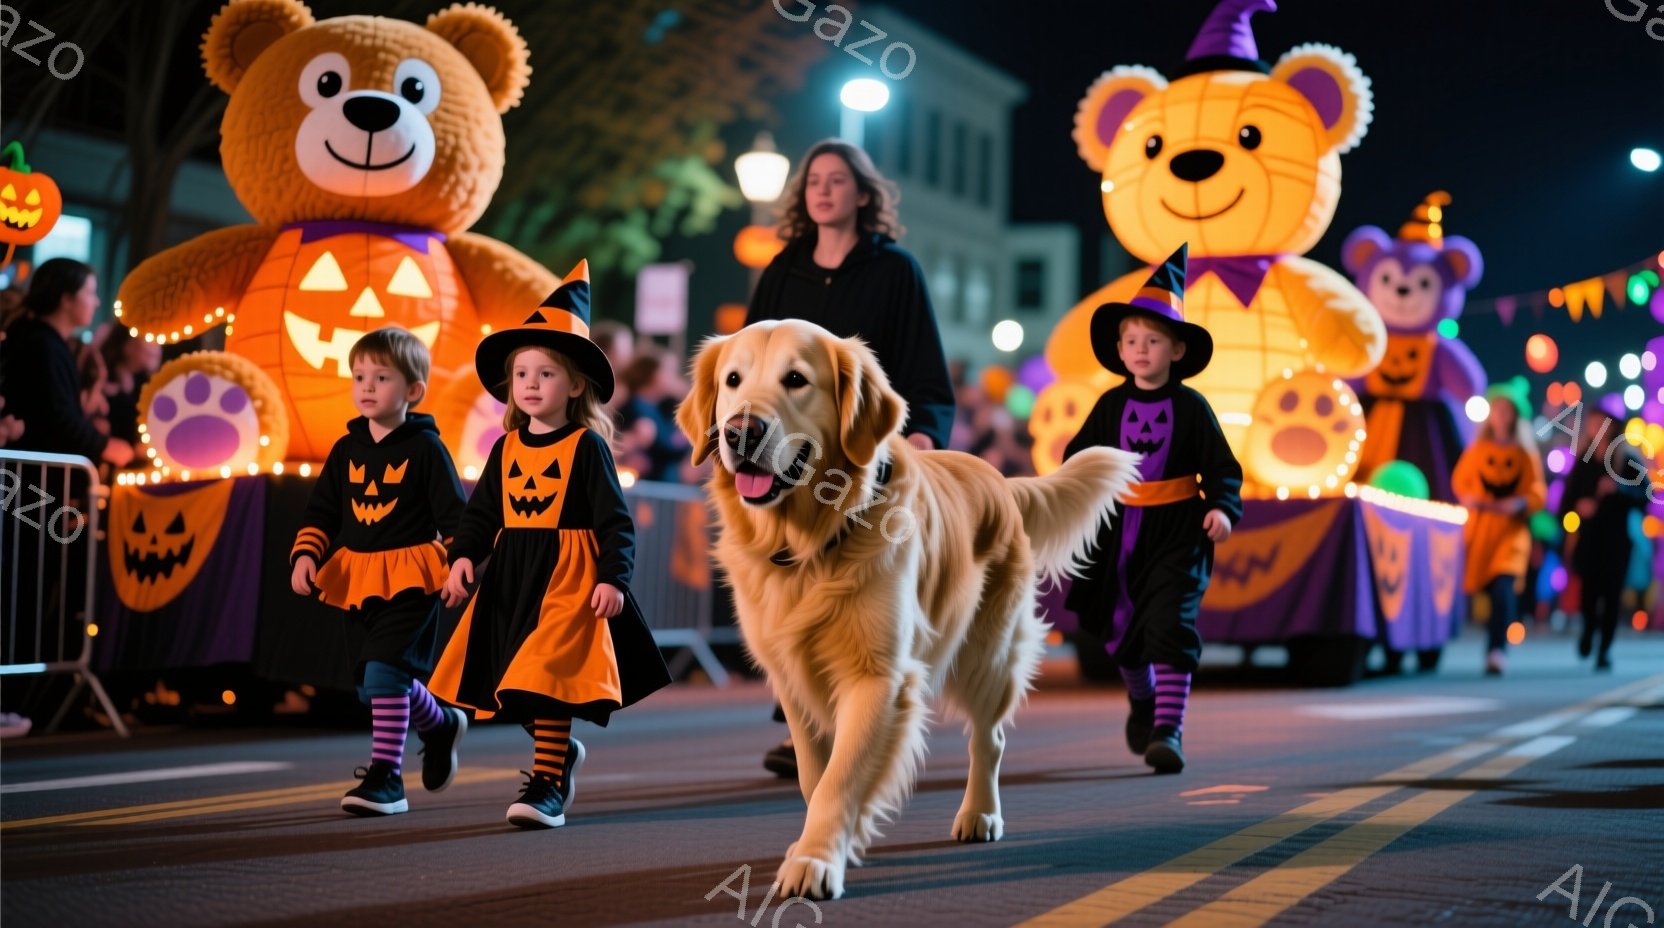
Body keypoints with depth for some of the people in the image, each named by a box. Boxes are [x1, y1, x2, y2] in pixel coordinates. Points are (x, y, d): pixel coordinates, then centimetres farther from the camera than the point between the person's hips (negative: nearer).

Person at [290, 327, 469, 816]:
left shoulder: (425, 447, -5)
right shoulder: (346, 450, 9)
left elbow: (454, 515, -5)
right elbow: (320, 512, 11)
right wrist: (305, 555, -3)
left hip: (410, 579, -6)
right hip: (357, 579, 6)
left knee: (385, 674, -16)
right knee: (373, 681, 14)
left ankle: (385, 775, -9)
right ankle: (441, 726, 40)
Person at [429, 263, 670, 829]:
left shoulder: (586, 446, -7)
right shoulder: (507, 448, 9)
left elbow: (615, 520, -8)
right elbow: (480, 513, 11)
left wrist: (613, 577, -17)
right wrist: (463, 557, -5)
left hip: (567, 578, -6)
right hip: (510, 580, 6)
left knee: (547, 676, -13)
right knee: (514, 681, 13)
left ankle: (548, 784, -3)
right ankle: (562, 751, 37)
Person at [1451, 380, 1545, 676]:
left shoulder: (1526, 454, 3)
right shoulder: (1477, 449, 6)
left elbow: (1537, 493, 1)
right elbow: (1460, 481, 11)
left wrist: (1519, 504, -19)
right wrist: (1470, 499, -9)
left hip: (1511, 529, -2)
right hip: (1479, 527, 2)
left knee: (1503, 588, -18)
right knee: (1475, 585, -1)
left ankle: (1497, 652, -23)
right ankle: (1495, 648, 15)